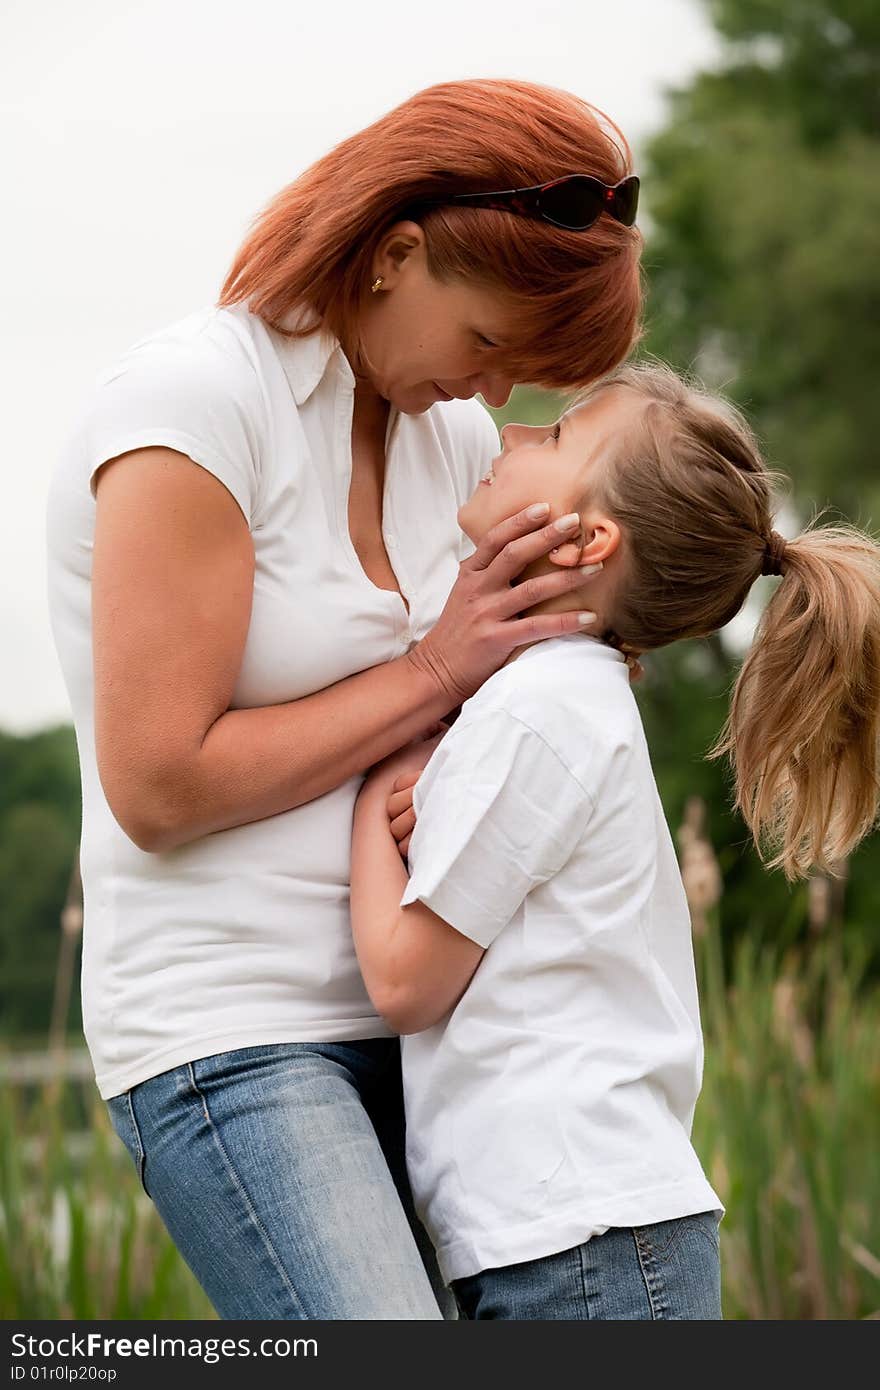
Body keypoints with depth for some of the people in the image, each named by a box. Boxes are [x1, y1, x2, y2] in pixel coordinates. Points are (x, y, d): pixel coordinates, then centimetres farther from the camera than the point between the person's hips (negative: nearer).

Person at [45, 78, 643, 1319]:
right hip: (230, 1030, -7)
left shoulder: (450, 433, 9)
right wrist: (432, 674, -12)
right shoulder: (190, 403, -13)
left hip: (401, 1020, 8)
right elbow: (160, 784, -17)